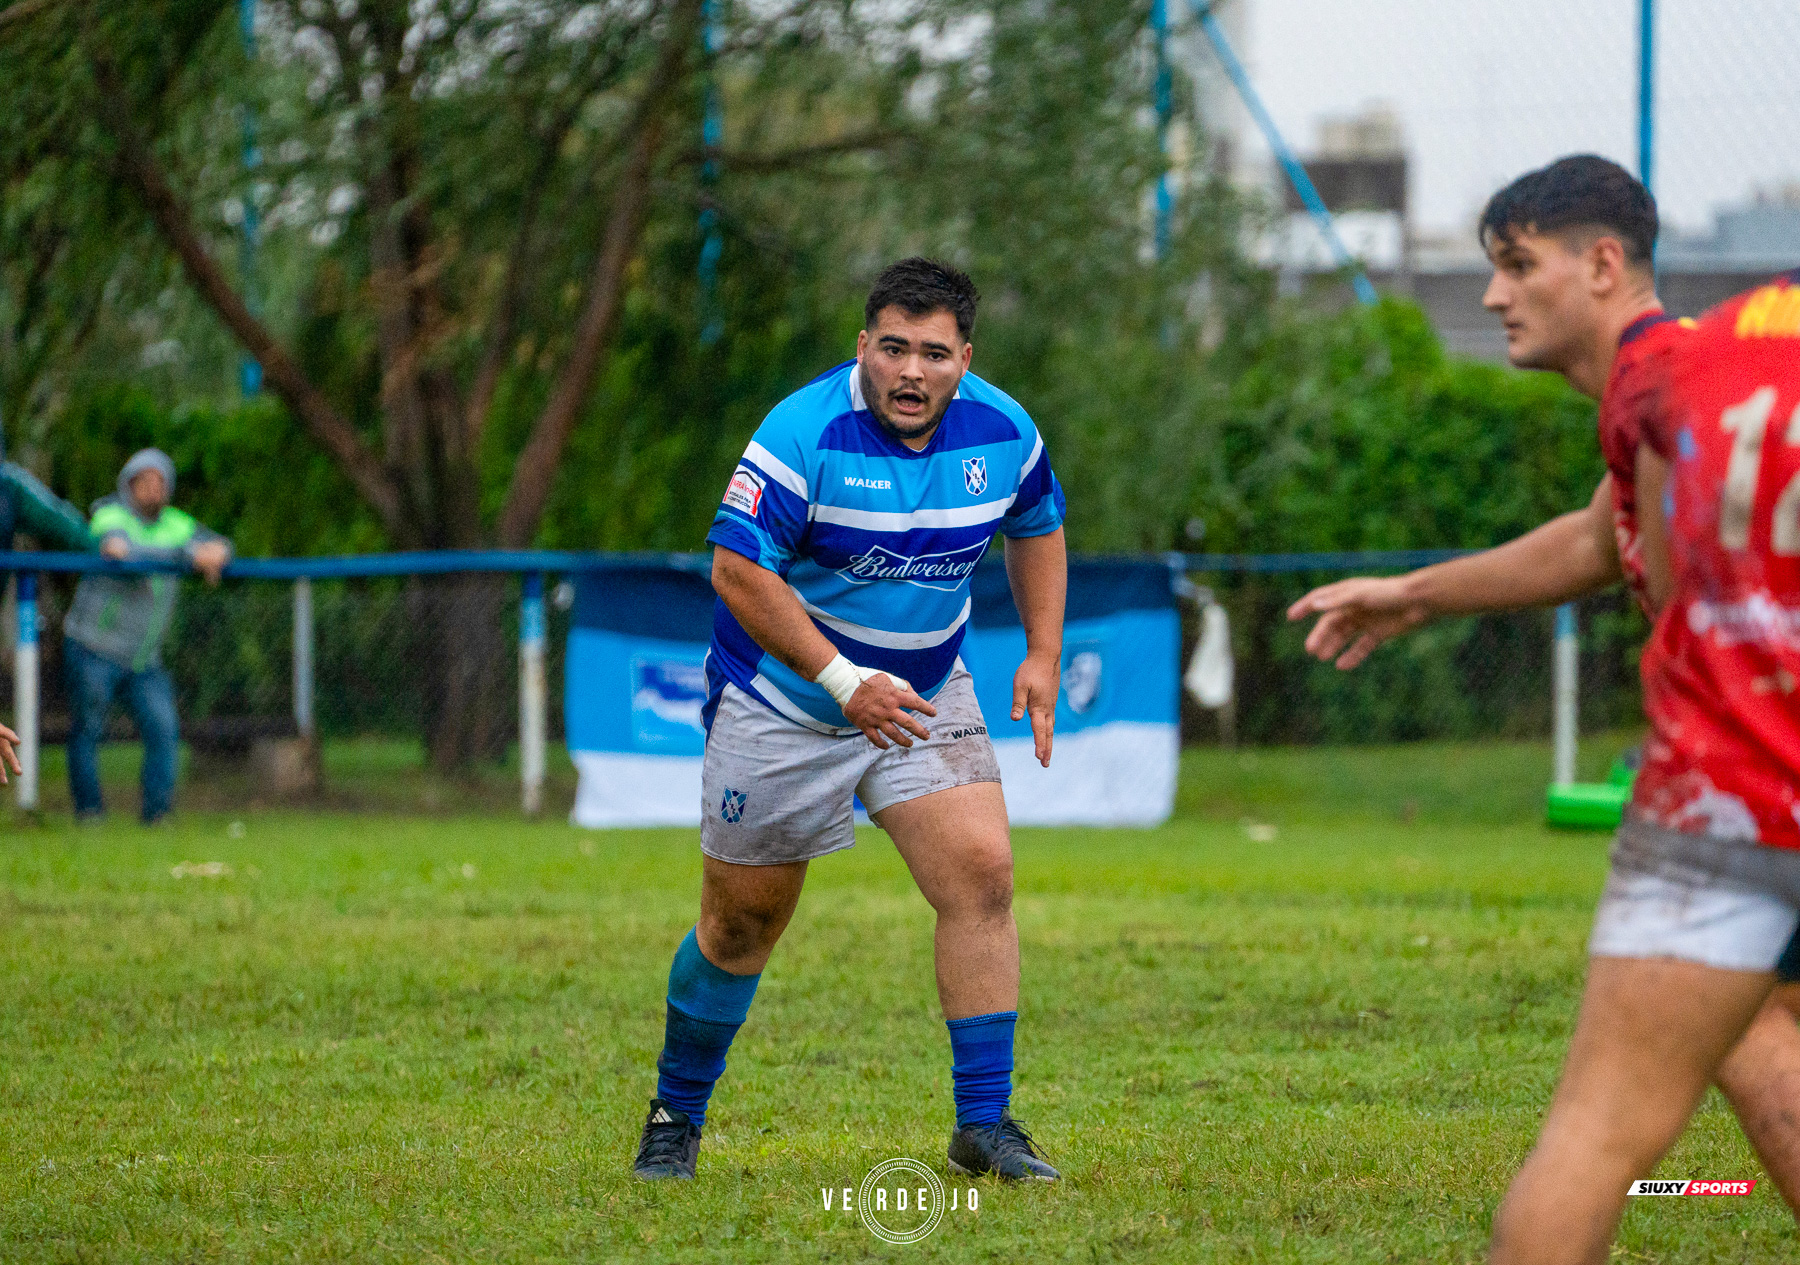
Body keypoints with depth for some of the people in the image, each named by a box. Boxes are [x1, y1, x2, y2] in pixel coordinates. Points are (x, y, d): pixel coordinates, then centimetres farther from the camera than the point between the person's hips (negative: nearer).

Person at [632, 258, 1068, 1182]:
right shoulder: (805, 432, -24)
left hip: (922, 691, 4)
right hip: (780, 701, -4)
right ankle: (676, 1115, 27)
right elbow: (736, 566, -25)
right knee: (742, 922, 5)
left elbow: (1035, 526, 13)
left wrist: (1043, 655, 3)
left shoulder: (1003, 432, -7)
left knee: (982, 875, -14)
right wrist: (844, 680, -29)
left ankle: (985, 1122, -8)